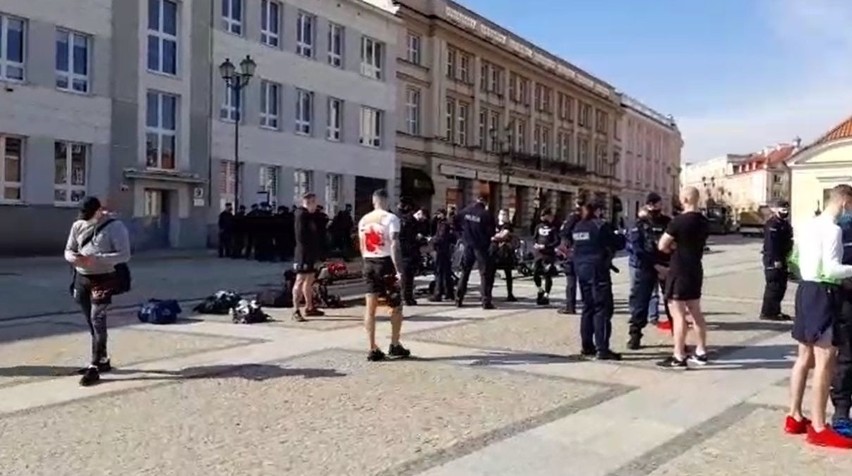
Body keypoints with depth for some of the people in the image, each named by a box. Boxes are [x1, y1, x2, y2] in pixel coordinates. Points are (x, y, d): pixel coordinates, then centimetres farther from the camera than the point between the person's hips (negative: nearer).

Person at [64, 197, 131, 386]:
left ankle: (94, 367, -12)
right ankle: (103, 360, 27)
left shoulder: (115, 226, -10)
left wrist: (97, 259, -27)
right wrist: (73, 257, -14)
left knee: (98, 320, -14)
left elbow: (124, 255, -16)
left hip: (103, 279, -7)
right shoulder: (78, 225, 7)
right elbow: (68, 250, 12)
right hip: (81, 278, 7)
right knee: (91, 322, 14)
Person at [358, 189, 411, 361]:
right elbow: (394, 246, -18)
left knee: (370, 307, 5)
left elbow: (362, 247, 13)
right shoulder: (390, 218, -9)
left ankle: (373, 350, 5)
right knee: (396, 306, 10)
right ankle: (395, 346, 14)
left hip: (369, 264, 5)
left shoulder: (363, 220, 9)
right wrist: (398, 270, -19)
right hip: (385, 263, -5)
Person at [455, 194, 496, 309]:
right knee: (485, 273, 1)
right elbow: (491, 231, -10)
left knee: (464, 272, 13)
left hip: (468, 245, 4)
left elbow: (456, 223, 8)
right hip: (481, 246, -4)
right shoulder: (486, 214, -14)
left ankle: (459, 299, 14)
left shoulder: (465, 211, -1)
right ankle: (486, 301, -4)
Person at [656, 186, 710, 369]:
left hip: (679, 271, -8)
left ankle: (679, 357, -4)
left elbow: (662, 246, -14)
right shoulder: (704, 221, 8)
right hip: (695, 269, 8)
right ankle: (701, 352, 23)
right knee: (695, 311, 16)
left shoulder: (678, 221, -17)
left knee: (677, 313, -5)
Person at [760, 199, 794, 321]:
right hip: (773, 261, -10)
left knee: (781, 286, 14)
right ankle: (767, 312, -3)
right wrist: (775, 260, -24)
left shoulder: (785, 224, 17)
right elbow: (770, 243, -21)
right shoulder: (772, 225, -14)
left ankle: (775, 311, 22)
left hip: (781, 260, 10)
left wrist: (787, 258, 17)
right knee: (773, 286, -8)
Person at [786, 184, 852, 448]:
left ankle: (794, 418, 23)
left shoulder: (807, 225, 12)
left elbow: (794, 258, 19)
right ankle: (819, 429, 0)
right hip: (823, 293, -10)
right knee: (825, 362, -5)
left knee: (805, 358, 16)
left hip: (806, 289, 10)